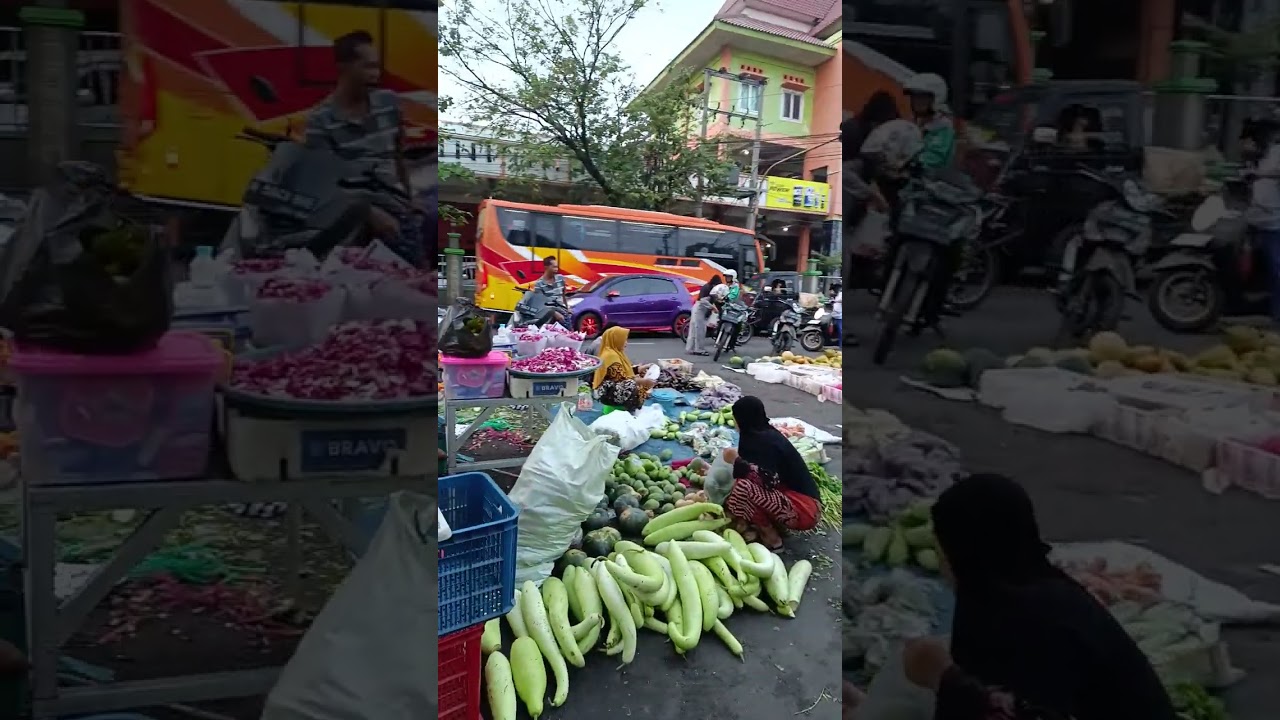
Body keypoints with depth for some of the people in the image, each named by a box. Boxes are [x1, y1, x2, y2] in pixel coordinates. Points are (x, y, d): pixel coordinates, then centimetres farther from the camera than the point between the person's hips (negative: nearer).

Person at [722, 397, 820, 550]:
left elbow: (768, 480, -29)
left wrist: (737, 459, -18)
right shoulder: (763, 435, 8)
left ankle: (771, 539, -10)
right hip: (787, 496, 9)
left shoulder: (767, 441, -19)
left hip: (804, 510, -9)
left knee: (745, 487, -26)